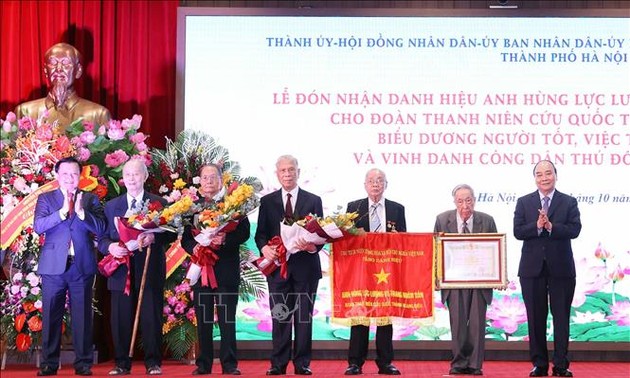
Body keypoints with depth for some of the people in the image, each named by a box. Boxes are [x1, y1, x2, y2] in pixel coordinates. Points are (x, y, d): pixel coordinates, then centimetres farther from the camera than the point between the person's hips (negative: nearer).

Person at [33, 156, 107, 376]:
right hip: (54, 266, 0)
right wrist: (63, 211, -17)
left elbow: (101, 229, -2)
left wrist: (81, 212, -17)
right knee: (51, 316, 0)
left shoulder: (91, 200, 10)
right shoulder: (45, 199, 9)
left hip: (82, 266, 0)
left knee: (82, 317, 1)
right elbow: (38, 226, -6)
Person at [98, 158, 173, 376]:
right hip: (122, 270, 2)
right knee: (121, 318, 2)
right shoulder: (111, 206, 13)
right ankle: (122, 363, 9)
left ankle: (153, 362, 6)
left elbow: (170, 234, 1)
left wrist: (154, 237, -19)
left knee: (151, 317, -1)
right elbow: (102, 238, 10)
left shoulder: (159, 203, 7)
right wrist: (110, 247, -12)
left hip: (150, 269, -2)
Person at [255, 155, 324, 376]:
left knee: (305, 316, 2)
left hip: (306, 266, 0)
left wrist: (313, 246, -17)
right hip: (278, 265, 1)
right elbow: (260, 233, 6)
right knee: (279, 316, 2)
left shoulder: (313, 201, 8)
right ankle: (278, 363, 7)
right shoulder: (267, 201, 10)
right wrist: (264, 247, -15)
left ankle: (302, 363, 8)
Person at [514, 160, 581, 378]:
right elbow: (518, 232, -4)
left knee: (561, 317, 1)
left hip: (561, 268, -1)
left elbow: (575, 229, -8)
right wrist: (537, 226, -19)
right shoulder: (524, 202, 7)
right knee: (536, 318, 5)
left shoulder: (569, 202, 5)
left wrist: (551, 226, -21)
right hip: (532, 268, 1)